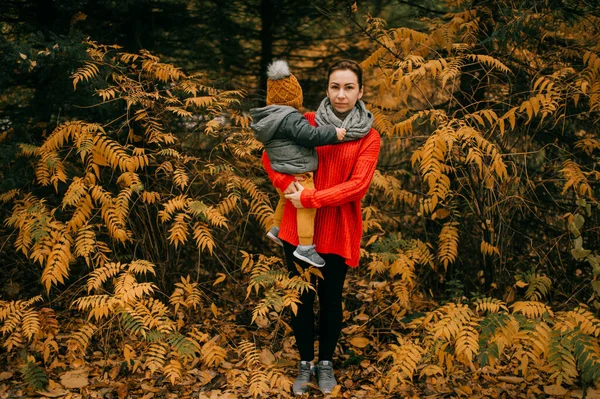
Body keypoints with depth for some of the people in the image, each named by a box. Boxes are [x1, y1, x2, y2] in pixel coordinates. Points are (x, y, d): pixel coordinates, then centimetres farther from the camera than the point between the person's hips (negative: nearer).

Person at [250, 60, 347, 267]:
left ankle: (276, 229, 46)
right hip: (298, 174, -10)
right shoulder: (290, 117, -21)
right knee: (307, 206, -5)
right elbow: (309, 135, -26)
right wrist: (333, 133, -19)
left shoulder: (268, 118, 9)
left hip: (281, 173, 10)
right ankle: (305, 248, -4)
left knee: (286, 200, 29)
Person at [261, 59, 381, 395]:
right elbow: (270, 156, 1)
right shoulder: (307, 123, -1)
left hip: (338, 231, -1)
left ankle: (326, 363, 32)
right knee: (302, 297, 11)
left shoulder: (369, 138, -5)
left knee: (331, 298, 13)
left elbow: (357, 185, -15)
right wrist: (288, 185, -17)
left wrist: (309, 198, -21)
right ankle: (306, 364, 29)